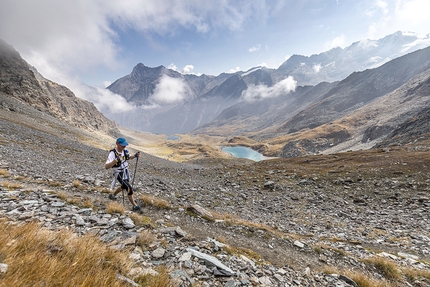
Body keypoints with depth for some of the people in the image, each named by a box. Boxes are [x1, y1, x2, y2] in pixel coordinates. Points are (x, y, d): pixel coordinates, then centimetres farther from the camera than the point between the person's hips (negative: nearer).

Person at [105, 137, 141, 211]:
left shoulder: (124, 151, -7)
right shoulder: (112, 153, -27)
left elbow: (129, 157, 13)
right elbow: (106, 166, -35)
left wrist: (135, 155, -8)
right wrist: (116, 160, -48)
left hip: (126, 172, 8)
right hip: (119, 174, -8)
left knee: (124, 187, 27)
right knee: (129, 188, -14)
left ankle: (112, 195, 53)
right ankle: (134, 206, -1)